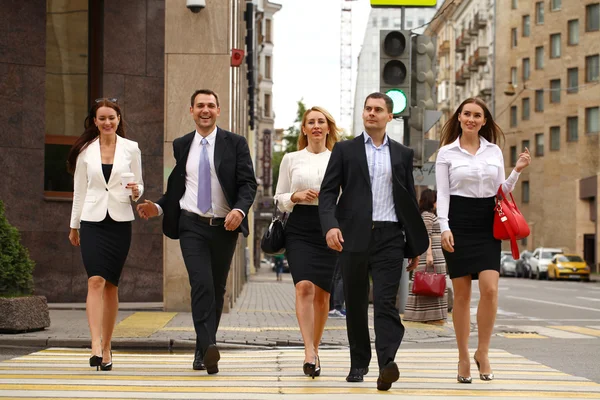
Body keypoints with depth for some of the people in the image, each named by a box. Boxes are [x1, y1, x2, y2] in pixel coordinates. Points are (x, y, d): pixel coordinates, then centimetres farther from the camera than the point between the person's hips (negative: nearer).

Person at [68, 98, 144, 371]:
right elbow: (79, 190, 11)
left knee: (111, 285, 4)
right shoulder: (85, 151, 6)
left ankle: (106, 347, 14)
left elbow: (139, 185, 10)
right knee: (96, 280, -15)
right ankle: (96, 346, -21)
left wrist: (135, 191, -13)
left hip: (120, 221, 1)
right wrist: (74, 225, 14)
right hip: (93, 221, 0)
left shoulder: (131, 148, 5)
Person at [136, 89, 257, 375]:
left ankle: (203, 350, 22)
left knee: (217, 289, 9)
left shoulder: (235, 144, 3)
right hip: (192, 225, -1)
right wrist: (157, 208, -5)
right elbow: (174, 188, 14)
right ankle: (208, 347, -26)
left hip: (225, 226, 1)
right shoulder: (180, 146, 10)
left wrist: (239, 210, -21)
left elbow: (248, 183, -3)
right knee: (202, 284, -18)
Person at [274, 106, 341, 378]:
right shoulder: (291, 159, 9)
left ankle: (314, 349, 19)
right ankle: (309, 352, -23)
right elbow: (279, 198, 11)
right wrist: (296, 196, -8)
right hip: (299, 227, -1)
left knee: (322, 293, 3)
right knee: (304, 286, -19)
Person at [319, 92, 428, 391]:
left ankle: (387, 364, -21)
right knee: (355, 304, 7)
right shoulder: (345, 150, 9)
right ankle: (359, 364, 19)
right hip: (354, 236, 0)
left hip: (389, 237, 0)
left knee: (385, 302, -12)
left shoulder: (402, 154, 13)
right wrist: (330, 225, -16)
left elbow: (409, 201, 14)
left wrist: (415, 246, 11)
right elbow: (328, 192, 2)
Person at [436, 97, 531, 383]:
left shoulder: (494, 151, 10)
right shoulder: (447, 152, 3)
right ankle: (463, 358, 10)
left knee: (490, 288, -12)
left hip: (487, 224, 2)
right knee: (461, 294, 0)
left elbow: (502, 192, 12)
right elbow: (442, 193, -1)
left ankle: (482, 352, 3)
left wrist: (517, 172, -4)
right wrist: (444, 227, -13)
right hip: (459, 223, -2)